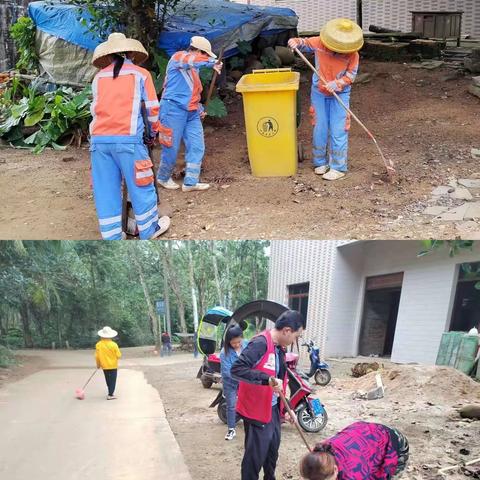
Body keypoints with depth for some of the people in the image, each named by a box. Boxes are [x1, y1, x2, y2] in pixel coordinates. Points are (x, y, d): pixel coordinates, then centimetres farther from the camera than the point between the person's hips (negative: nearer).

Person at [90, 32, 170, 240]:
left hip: (98, 139, 4)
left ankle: (112, 236, 14)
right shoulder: (140, 74, 9)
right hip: (128, 138, -3)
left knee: (105, 189, 8)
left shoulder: (99, 77, 17)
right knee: (140, 185, 9)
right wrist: (153, 133, 24)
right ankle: (149, 229, 20)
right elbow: (152, 109, 9)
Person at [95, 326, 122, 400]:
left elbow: (97, 356, -4)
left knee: (108, 380, 18)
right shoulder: (114, 345, -17)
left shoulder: (98, 345, -9)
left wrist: (98, 364, 12)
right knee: (113, 380, 4)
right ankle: (110, 395, -1)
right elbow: (118, 355, -10)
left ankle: (111, 392, 26)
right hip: (113, 366, -3)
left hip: (104, 366, 3)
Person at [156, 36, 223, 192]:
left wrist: (199, 108, 16)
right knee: (171, 148, 0)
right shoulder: (178, 57, -4)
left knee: (197, 147, 0)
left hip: (191, 113, 8)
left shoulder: (193, 69, 22)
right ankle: (163, 178, 20)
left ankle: (190, 182, 4)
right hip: (174, 109, -8)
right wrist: (212, 63, -31)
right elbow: (191, 60, -29)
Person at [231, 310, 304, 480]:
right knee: (256, 455, 2)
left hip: (273, 408, 9)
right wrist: (268, 379, -37)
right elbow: (236, 369, -32)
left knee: (273, 448, 22)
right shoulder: (260, 343, -22)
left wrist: (285, 408, 17)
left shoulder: (279, 348, 7)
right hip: (256, 410, -9)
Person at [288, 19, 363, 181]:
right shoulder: (319, 43, -13)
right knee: (319, 128, 10)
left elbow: (350, 76, -12)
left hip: (340, 95, -3)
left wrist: (335, 85, -27)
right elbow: (305, 44, 4)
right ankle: (320, 162, 25)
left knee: (338, 131, -4)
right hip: (319, 93, 3)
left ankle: (338, 167, 4)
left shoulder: (352, 54, -18)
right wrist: (296, 42, -17)